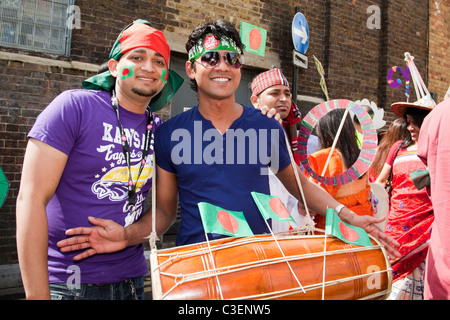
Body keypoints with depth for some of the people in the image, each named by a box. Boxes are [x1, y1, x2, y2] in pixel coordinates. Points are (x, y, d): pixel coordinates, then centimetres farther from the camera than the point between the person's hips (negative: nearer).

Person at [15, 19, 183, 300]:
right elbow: (31, 199, -16)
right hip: (68, 283, -4)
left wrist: (128, 235, -5)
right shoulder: (74, 106, -11)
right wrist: (37, 295, -17)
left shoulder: (159, 130, 3)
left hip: (130, 278, 5)